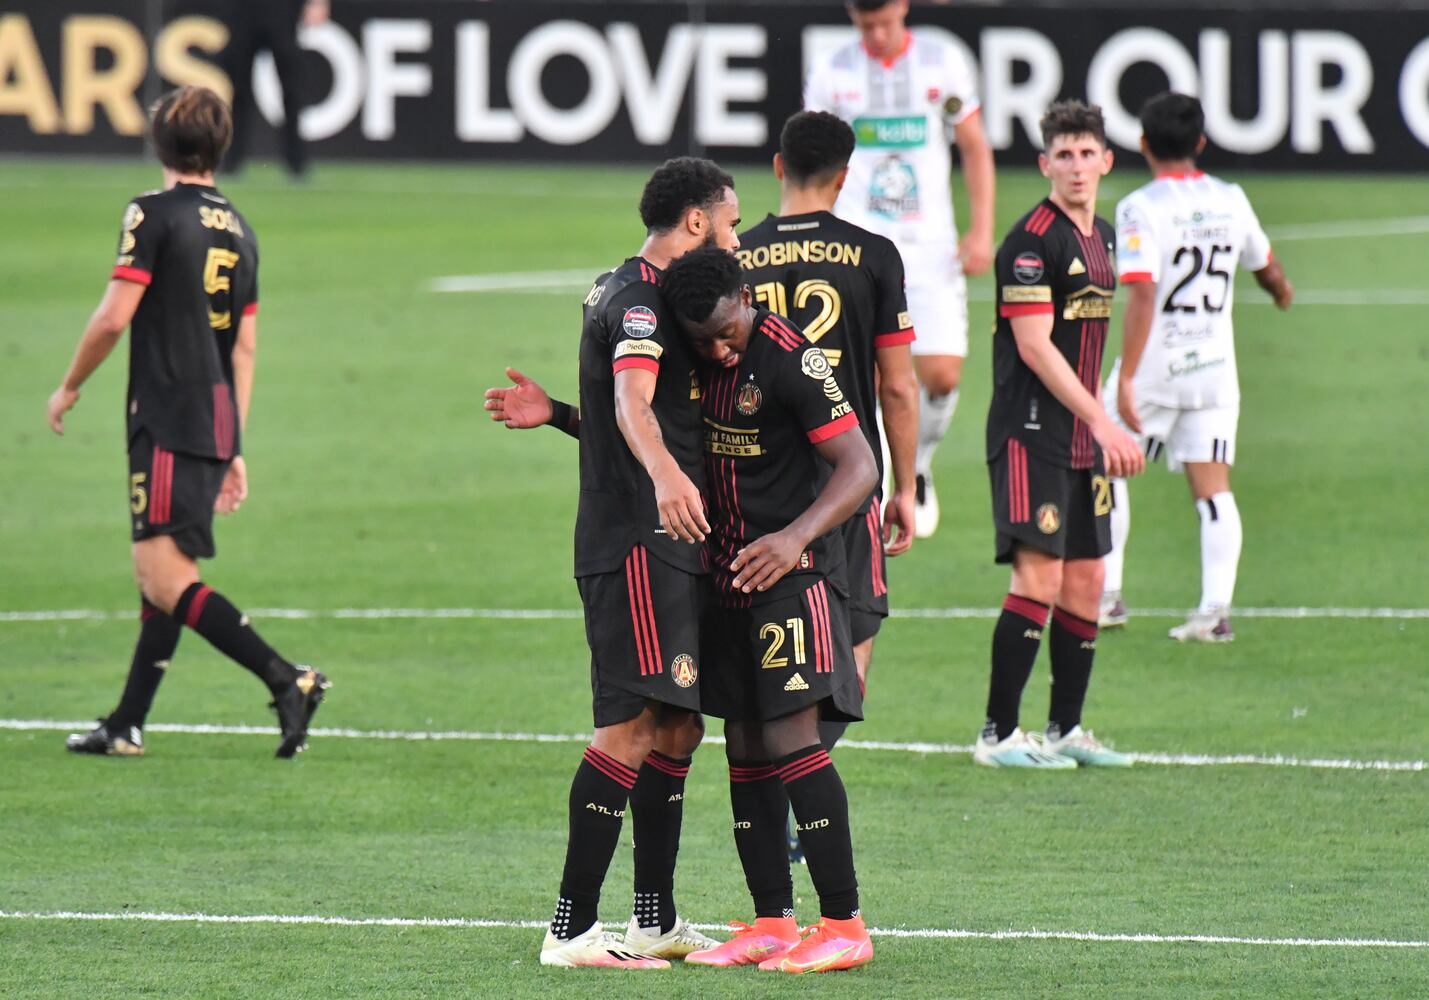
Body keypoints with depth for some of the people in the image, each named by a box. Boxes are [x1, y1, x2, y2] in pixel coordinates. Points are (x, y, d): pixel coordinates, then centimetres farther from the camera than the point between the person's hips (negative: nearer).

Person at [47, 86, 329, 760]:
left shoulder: (154, 215, -8)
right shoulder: (238, 231, 15)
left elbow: (114, 318, -14)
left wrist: (69, 387, 1)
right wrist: (234, 448, 22)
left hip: (167, 421, -8)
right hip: (216, 425, 8)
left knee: (166, 578, -13)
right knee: (157, 575, 14)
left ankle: (287, 680, -23)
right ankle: (126, 726, 17)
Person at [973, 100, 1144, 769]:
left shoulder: (1100, 237, 15)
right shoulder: (1033, 240, -12)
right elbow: (1035, 346, -18)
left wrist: (1099, 425, 18)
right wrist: (1102, 421, -21)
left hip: (1083, 438, 9)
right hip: (1031, 432, -9)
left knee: (1085, 580, 8)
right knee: (1039, 575, -14)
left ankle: (1065, 731, 16)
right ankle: (998, 734, -10)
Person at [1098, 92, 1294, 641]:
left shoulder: (1139, 209, -14)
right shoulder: (1231, 201, 4)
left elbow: (1143, 295, -23)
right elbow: (1267, 268, 21)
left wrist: (1126, 378, -24)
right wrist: (1282, 289, 46)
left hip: (1155, 367, -4)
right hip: (1215, 366, 4)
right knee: (1213, 490, 2)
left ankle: (1107, 594, 13)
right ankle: (1215, 607, -7)